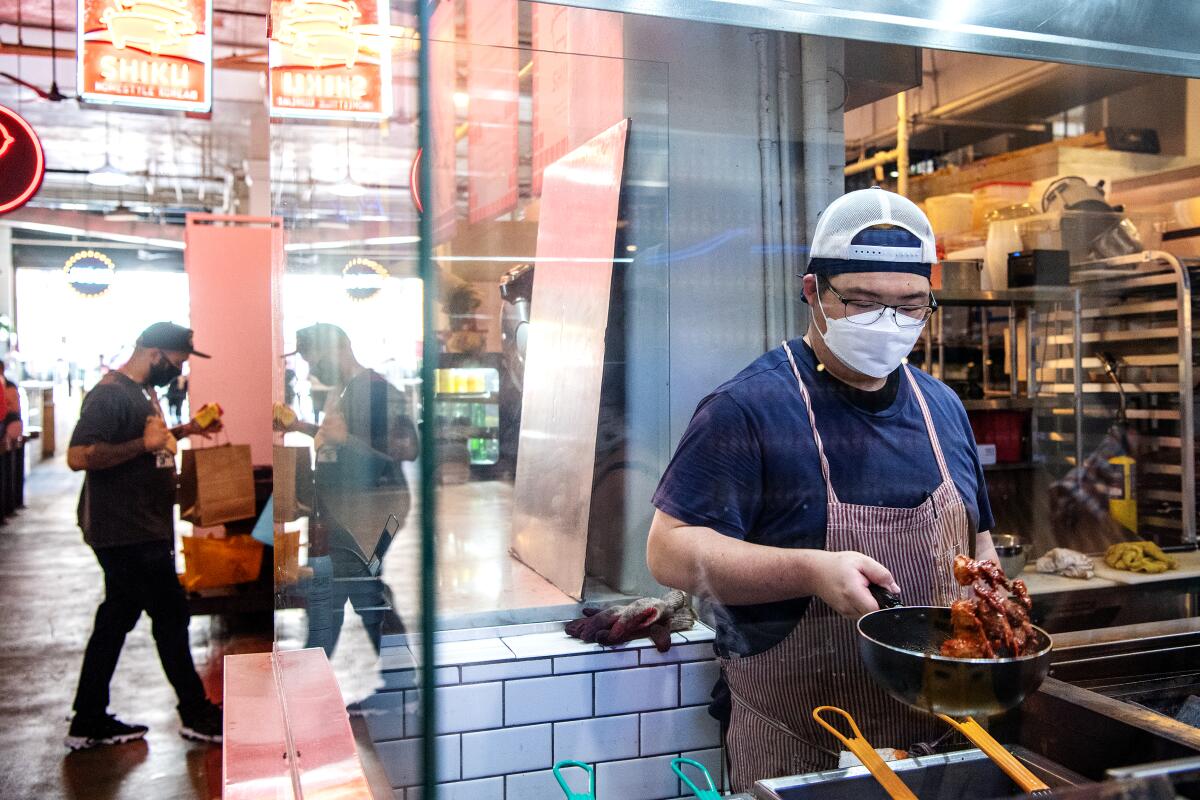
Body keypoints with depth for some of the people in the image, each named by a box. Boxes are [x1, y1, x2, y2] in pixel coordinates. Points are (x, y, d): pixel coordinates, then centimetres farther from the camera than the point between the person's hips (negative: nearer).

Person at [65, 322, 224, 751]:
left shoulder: (143, 393, 14)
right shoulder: (110, 394, -18)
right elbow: (79, 456, -26)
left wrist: (182, 431, 15)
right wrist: (143, 444, -28)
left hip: (144, 531, 10)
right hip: (126, 534, -10)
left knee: (117, 619, 15)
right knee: (170, 614, 0)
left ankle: (89, 722, 25)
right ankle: (195, 714, 14)